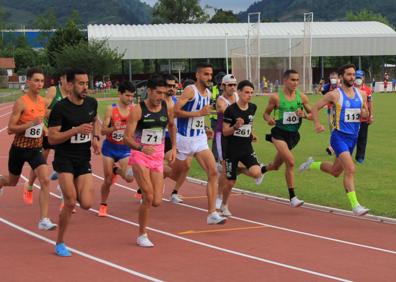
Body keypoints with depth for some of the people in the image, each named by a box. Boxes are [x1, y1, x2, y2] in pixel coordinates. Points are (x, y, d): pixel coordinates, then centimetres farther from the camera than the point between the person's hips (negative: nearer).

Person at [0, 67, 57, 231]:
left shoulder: (42, 102, 2)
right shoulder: (21, 103, -17)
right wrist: (31, 124, -30)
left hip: (36, 149, 4)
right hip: (20, 148, -4)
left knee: (45, 180, -16)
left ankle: (44, 220, -15)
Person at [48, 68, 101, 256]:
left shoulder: (91, 103, 3)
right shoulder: (60, 108, -14)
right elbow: (51, 138, -15)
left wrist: (95, 138, 7)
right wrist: (76, 130, -26)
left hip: (83, 160, 5)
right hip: (64, 158, -5)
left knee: (86, 204, -7)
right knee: (70, 202, -15)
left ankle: (66, 183, 27)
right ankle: (59, 244, 4)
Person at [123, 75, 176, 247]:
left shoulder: (167, 109, 2)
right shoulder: (138, 110, -12)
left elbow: (172, 126, 24)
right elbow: (127, 137, -17)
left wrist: (173, 148, 17)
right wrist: (141, 148, -34)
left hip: (158, 158, 5)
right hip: (140, 156, -5)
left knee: (156, 202, -2)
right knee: (149, 196, -17)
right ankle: (142, 236, -1)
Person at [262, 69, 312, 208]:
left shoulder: (302, 97, 0)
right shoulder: (276, 97, -9)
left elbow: (312, 114, 8)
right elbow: (266, 113, 3)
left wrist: (304, 115, -14)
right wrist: (269, 119, -20)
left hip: (293, 134, 5)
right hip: (279, 133, -4)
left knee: (276, 166, 15)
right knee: (290, 161, -22)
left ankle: (262, 169, 52)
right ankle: (292, 197, -13)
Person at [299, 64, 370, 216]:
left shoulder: (361, 94, 6)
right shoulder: (335, 94, -9)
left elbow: (366, 115, 17)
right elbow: (315, 108, -2)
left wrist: (364, 113, -7)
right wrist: (317, 124, -17)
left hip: (353, 137, 7)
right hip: (339, 136, -7)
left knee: (335, 171, 20)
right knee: (350, 169, -20)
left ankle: (312, 164, 45)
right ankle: (355, 205, -17)